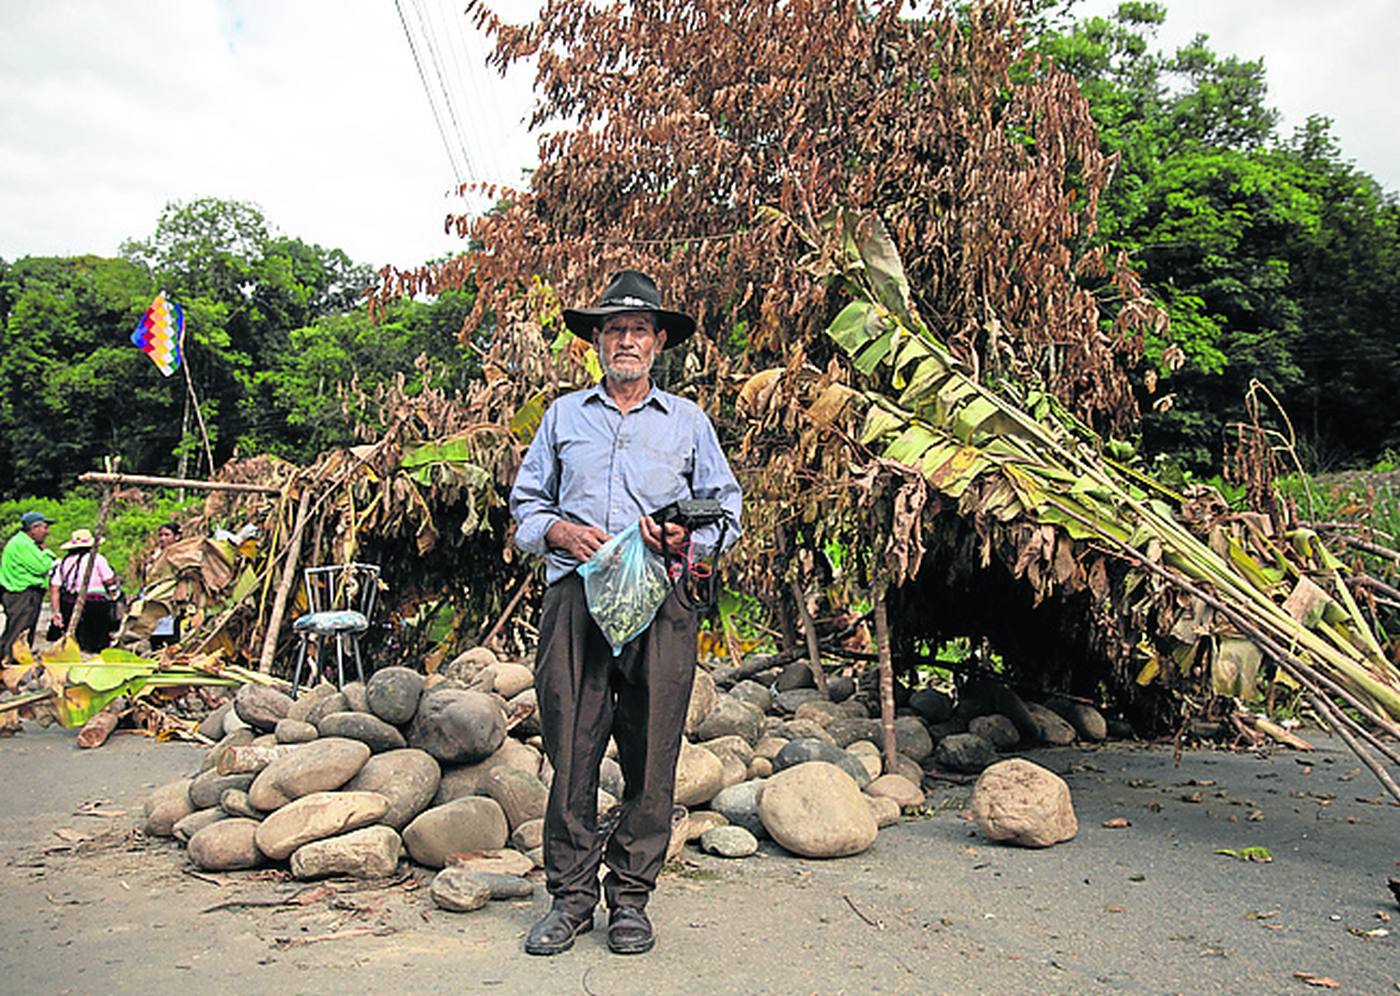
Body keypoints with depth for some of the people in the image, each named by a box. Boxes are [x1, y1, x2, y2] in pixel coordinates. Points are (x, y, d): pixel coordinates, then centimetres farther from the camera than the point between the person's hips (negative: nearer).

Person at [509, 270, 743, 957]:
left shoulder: (687, 421, 17)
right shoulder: (564, 416, 19)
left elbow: (727, 512, 14)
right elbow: (525, 505, 18)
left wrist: (688, 538, -7)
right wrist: (559, 530, -3)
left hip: (660, 599, 0)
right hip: (575, 596, 1)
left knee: (650, 754, 0)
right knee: (571, 749, -1)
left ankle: (630, 898, 12)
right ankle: (571, 895, 11)